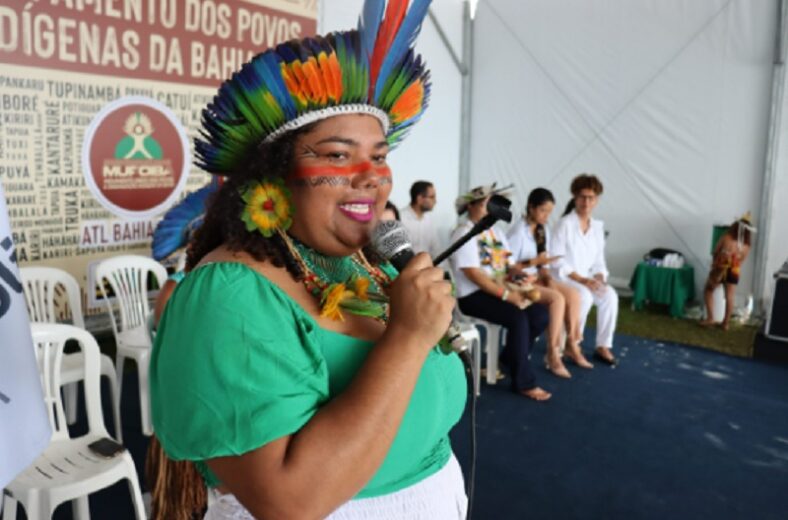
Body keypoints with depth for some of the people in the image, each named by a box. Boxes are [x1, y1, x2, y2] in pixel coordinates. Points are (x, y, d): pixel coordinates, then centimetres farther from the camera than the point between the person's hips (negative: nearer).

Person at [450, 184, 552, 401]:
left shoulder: (496, 232, 16)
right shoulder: (464, 233, -11)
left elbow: (508, 266, 14)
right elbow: (473, 274, -20)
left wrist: (515, 270, -12)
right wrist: (506, 294, -23)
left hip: (499, 291, 8)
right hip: (473, 296, -8)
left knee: (540, 314, -11)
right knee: (518, 318, -29)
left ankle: (509, 360, 8)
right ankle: (524, 382, -14)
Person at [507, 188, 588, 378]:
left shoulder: (543, 230, 9)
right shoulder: (518, 232, -17)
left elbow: (543, 262, 13)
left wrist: (547, 276, -6)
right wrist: (534, 262, -24)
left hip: (537, 278, 8)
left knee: (573, 294, -12)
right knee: (557, 298, -27)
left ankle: (572, 344, 2)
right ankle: (553, 354, -18)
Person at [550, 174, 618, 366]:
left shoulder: (597, 226, 9)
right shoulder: (565, 224, -10)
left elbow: (599, 260, 13)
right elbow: (557, 260, -14)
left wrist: (599, 278, -8)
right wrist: (581, 280, -21)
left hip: (587, 278, 5)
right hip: (563, 278, -5)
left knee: (610, 295, -22)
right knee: (584, 296, -32)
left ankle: (603, 346, -11)